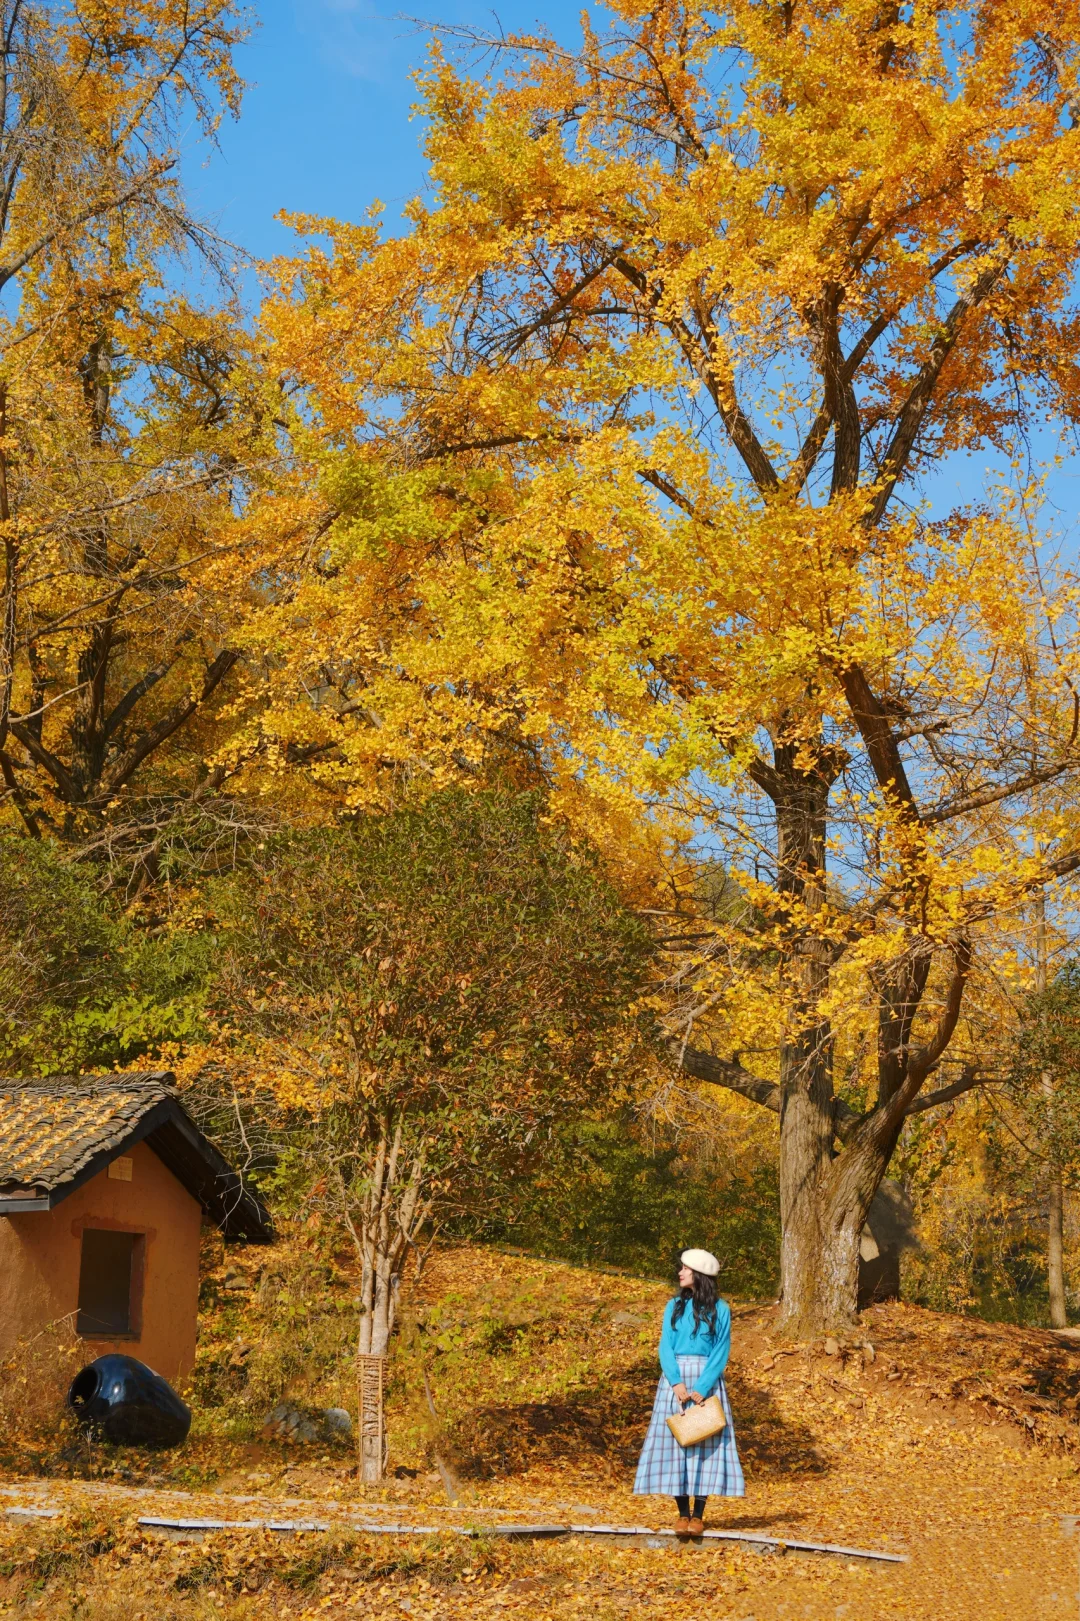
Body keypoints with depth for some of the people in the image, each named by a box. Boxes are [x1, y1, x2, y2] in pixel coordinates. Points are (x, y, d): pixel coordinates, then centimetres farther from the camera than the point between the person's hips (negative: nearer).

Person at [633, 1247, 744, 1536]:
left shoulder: (719, 1309, 0)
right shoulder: (674, 1306, 7)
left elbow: (721, 1352, -4)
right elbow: (665, 1346, 0)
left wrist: (701, 1388, -15)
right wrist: (677, 1383, -15)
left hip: (706, 1380, -2)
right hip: (675, 1379, 2)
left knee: (705, 1443, -4)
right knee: (673, 1442, -2)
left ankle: (698, 1515, 1)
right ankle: (682, 1513, 3)